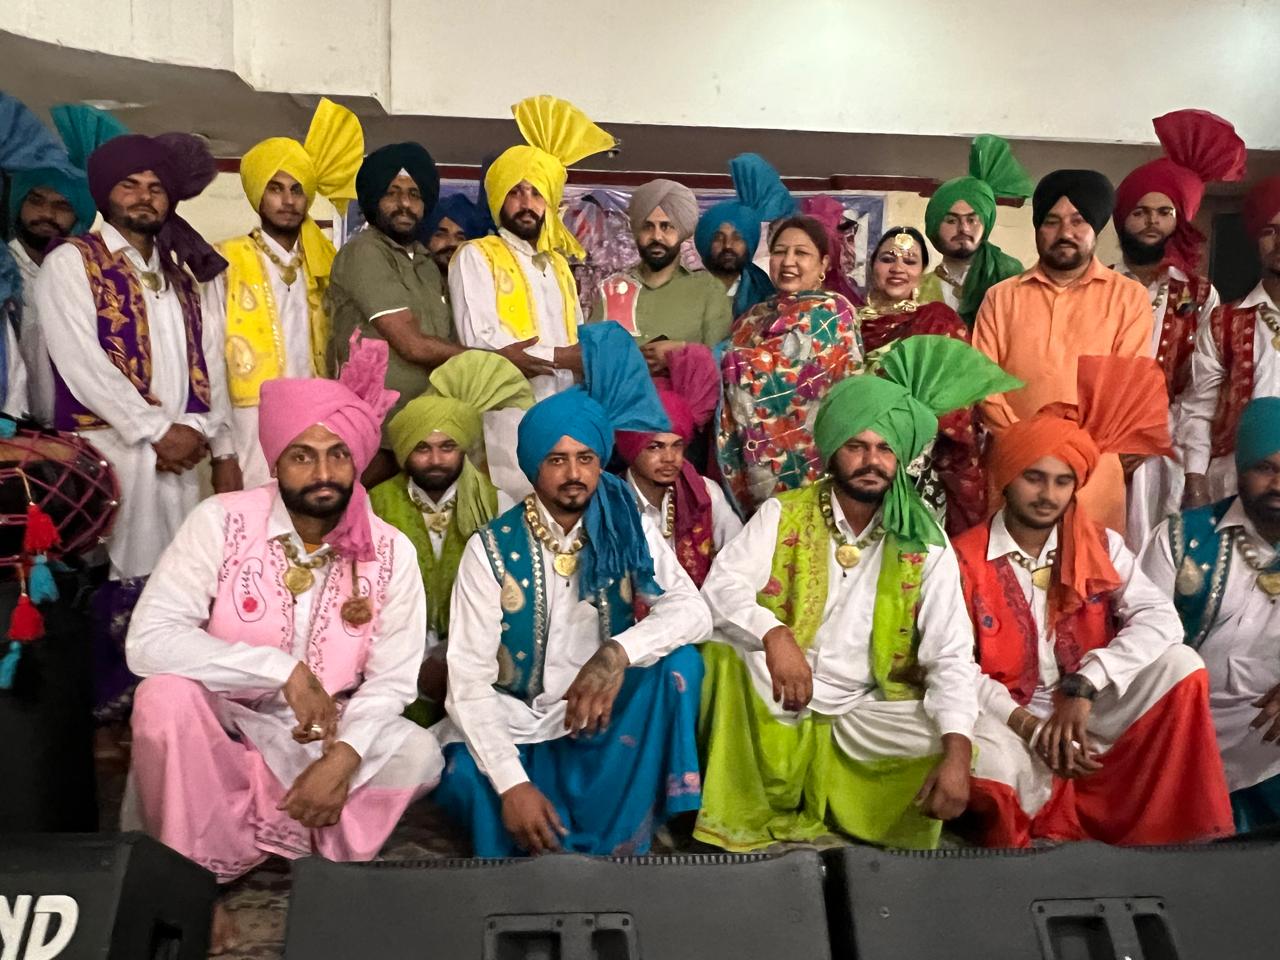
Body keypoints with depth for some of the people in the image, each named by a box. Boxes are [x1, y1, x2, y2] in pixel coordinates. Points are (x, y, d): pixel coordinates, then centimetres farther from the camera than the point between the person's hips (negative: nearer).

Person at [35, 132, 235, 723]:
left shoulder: (180, 273, 20)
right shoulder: (71, 263, 1)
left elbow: (208, 362, 15)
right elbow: (82, 364, -10)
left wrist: (221, 448, 7)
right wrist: (157, 430, -13)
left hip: (181, 455, 5)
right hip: (111, 450, -5)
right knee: (113, 587, -3)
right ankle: (104, 714, 9)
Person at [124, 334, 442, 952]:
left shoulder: (390, 552, -11)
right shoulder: (221, 522, -16)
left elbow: (392, 681, -11)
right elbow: (148, 640, -26)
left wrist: (344, 755, -29)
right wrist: (284, 669, -30)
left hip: (323, 739, 1)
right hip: (220, 728, -1)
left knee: (418, 754, -24)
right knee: (166, 695, -32)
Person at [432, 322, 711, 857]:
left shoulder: (631, 532, -1)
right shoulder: (491, 548, -8)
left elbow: (694, 612, -15)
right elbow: (469, 679, -14)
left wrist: (618, 653, -34)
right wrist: (512, 782, -27)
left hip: (604, 727, 2)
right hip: (516, 731, -2)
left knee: (678, 661, -24)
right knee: (468, 781, -33)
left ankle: (616, 842, -16)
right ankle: (590, 853, -5)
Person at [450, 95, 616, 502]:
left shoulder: (559, 265, 22)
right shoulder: (475, 257, 1)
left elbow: (577, 343, 17)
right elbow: (482, 344, -13)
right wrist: (562, 357, -9)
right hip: (507, 415, -6)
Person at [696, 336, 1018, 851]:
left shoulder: (925, 543, 0)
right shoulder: (782, 514, -2)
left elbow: (951, 656, -7)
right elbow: (722, 584, -16)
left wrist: (957, 752, -23)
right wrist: (774, 635, -37)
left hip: (859, 717, 2)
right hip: (770, 711, -1)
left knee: (946, 738, -22)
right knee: (725, 642, -29)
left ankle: (814, 810, -4)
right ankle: (744, 817, -14)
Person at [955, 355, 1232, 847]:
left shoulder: (1103, 547, 2)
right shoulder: (962, 559, -8)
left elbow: (1161, 620, -14)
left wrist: (1083, 687, -26)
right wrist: (1031, 726, -21)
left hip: (1090, 714, 4)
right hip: (1006, 722, -3)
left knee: (1180, 666, -18)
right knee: (988, 766, -37)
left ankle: (1163, 833, -10)